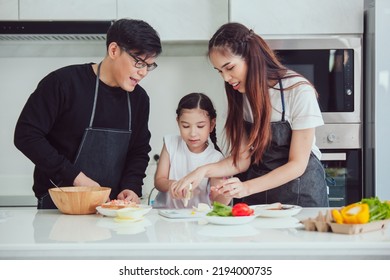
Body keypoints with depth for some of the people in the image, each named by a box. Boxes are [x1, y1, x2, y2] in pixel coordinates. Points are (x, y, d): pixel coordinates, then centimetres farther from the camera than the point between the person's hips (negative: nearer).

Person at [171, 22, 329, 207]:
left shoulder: (299, 91, -16)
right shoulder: (241, 94, 1)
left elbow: (297, 164, -14)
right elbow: (243, 159, -2)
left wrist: (247, 188, -25)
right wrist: (205, 170, -19)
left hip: (299, 190, -4)